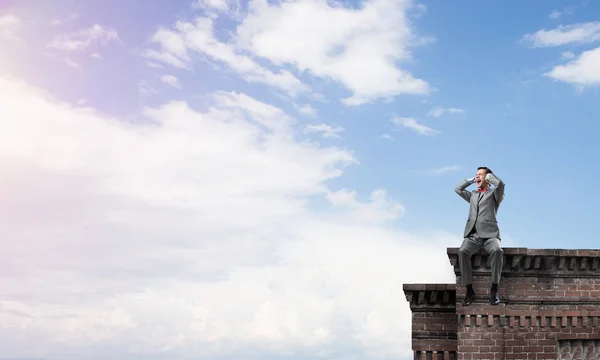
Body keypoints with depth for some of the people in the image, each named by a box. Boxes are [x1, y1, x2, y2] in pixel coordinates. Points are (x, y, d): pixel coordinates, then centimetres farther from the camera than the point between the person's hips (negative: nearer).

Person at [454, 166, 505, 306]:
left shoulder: (493, 194, 13)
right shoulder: (472, 195, 29)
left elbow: (500, 183, -6)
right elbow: (458, 189, 27)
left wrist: (489, 176, 12)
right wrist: (472, 179, 29)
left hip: (489, 234, -3)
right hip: (473, 235, 3)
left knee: (497, 250, -36)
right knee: (462, 251, -29)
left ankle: (494, 289, -27)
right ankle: (469, 291, -26)